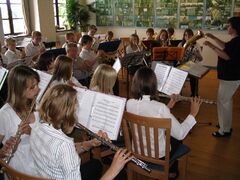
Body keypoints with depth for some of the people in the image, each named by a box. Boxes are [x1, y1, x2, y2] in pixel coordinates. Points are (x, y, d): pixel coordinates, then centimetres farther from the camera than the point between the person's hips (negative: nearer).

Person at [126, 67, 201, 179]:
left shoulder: (129, 103, -14)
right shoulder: (160, 108, -30)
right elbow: (180, 134, -20)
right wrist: (193, 113, -10)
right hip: (158, 155, -4)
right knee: (176, 138, 28)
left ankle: (170, 170, 46)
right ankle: (172, 171, 48)